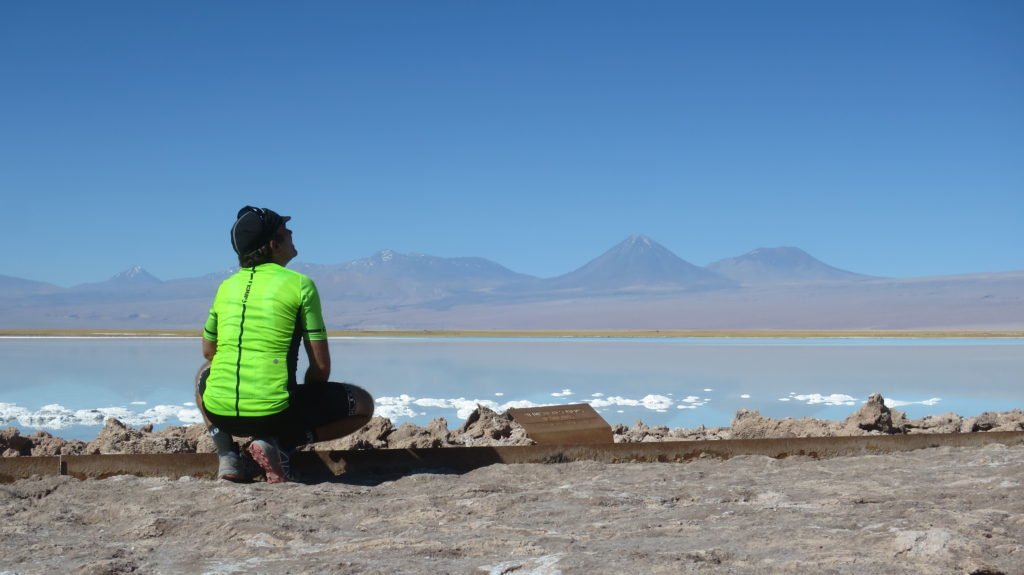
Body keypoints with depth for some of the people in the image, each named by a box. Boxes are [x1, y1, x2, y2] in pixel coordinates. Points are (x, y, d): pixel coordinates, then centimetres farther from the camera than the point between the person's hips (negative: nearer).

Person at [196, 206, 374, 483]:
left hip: (219, 412, 5)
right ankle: (280, 445, -4)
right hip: (273, 413, -4)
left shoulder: (226, 286, 12)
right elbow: (321, 366, -1)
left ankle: (226, 450, 14)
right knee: (363, 404, 14)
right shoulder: (300, 284, -1)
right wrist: (303, 405, 16)